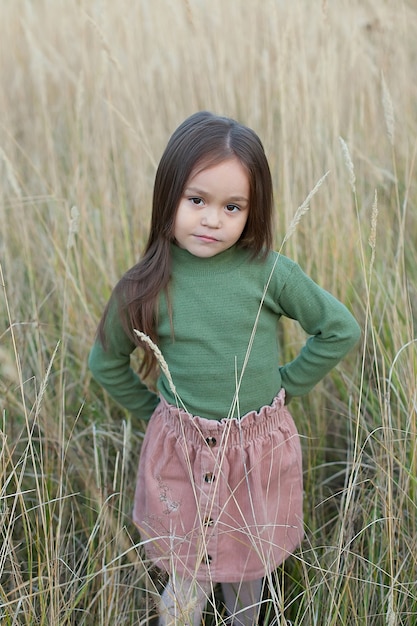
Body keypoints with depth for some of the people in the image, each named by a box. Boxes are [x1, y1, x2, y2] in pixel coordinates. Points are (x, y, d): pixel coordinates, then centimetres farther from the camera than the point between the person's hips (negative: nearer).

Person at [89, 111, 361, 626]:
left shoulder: (269, 272, -14)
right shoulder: (145, 288, -12)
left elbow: (340, 330, -1)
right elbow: (105, 362, 5)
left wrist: (285, 385, 0)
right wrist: (156, 409, 5)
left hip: (260, 448, 1)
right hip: (180, 452, 0)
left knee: (248, 568, 21)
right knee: (189, 582, 11)